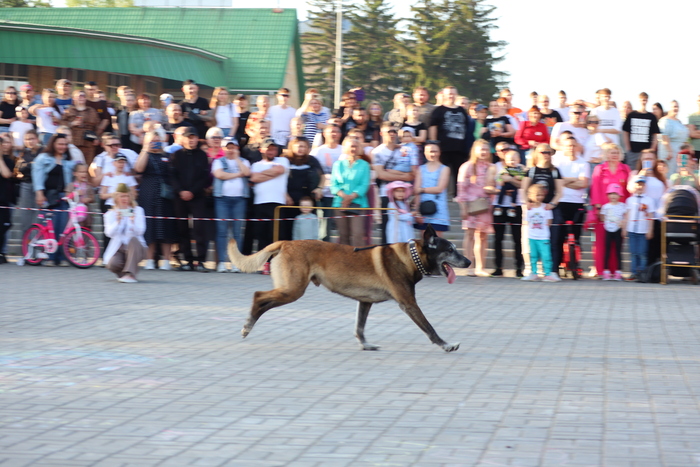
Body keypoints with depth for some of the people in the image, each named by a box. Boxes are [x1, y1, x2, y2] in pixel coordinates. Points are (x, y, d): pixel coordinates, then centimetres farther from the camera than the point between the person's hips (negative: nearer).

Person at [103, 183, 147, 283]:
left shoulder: (138, 210, 5)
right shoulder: (110, 214, 6)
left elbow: (140, 231, -9)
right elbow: (109, 233, -11)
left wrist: (133, 221, -28)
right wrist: (117, 222, -27)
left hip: (135, 248, 1)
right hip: (118, 248, -1)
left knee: (133, 239, -35)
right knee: (112, 264, -33)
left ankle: (130, 274, -37)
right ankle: (123, 273, 3)